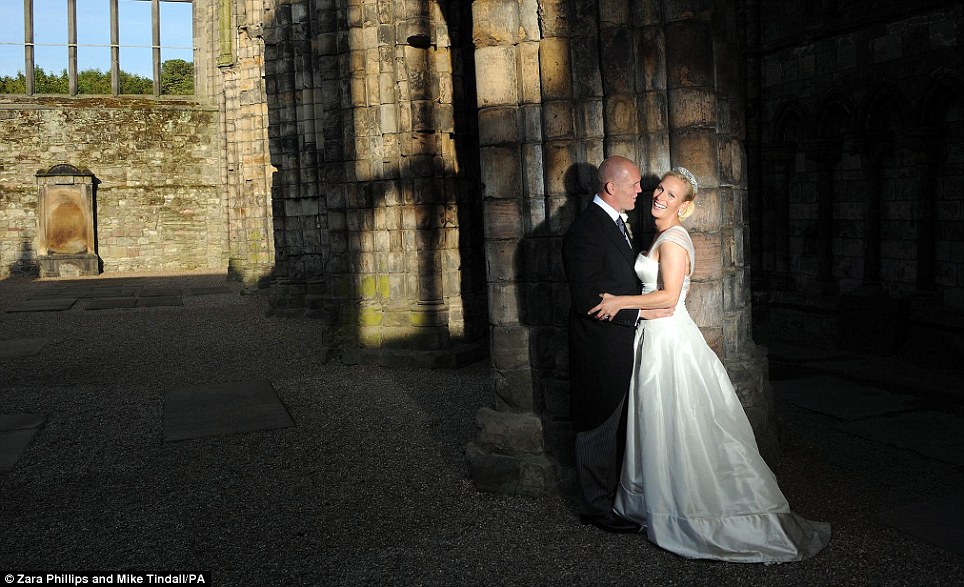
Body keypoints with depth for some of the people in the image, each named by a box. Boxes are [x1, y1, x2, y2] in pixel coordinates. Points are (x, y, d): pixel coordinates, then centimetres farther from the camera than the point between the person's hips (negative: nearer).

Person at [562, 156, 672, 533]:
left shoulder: (616, 223, 12)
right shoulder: (585, 230, -19)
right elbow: (586, 299, -23)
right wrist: (640, 312, -18)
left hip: (620, 346, 10)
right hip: (600, 348, -10)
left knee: (617, 427, 19)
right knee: (598, 429, 3)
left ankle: (613, 495, 33)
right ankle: (596, 508, 17)